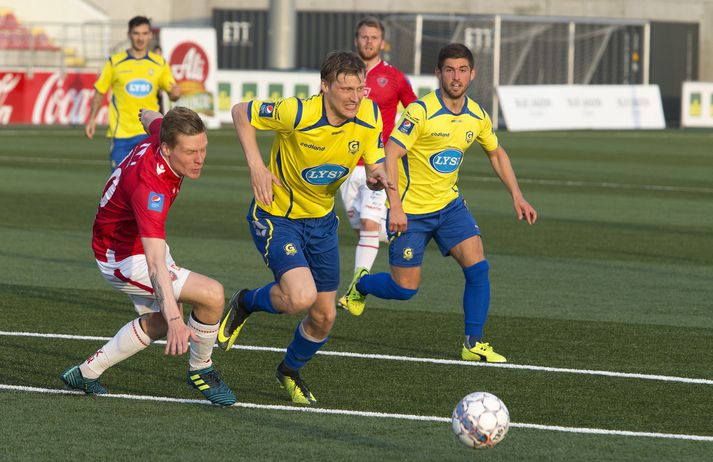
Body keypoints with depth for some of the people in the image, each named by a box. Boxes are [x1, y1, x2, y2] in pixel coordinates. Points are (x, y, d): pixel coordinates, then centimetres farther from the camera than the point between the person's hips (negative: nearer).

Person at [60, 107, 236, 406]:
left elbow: (151, 119, 12)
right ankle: (200, 370, 4)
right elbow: (155, 263, -51)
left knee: (159, 321, 27)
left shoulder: (161, 135, -17)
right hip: (124, 260, -10)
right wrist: (174, 317, -61)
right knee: (212, 294, -21)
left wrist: (149, 117, 35)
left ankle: (87, 372, 37)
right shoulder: (150, 186, -42)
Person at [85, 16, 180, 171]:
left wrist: (175, 93, -15)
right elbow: (99, 91, 9)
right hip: (120, 132, 0)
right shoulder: (114, 63, 1)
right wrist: (92, 119, 3)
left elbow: (173, 93, 9)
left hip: (148, 132, 0)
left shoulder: (160, 64, 5)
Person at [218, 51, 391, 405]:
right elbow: (241, 112, -14)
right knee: (301, 297, -26)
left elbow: (375, 164, -3)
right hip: (276, 215, -6)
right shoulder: (298, 113, -27)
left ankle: (290, 372, 40)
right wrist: (256, 166, -21)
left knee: (324, 316, 9)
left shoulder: (369, 115, -12)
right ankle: (245, 304, 8)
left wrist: (377, 176, -28)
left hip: (321, 220, 6)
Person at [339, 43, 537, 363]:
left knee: (478, 267, -12)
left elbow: (496, 154, 18)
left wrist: (517, 197, 10)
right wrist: (395, 207, -30)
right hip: (410, 211, -5)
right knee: (405, 289, -1)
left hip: (449, 205, 5)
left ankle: (473, 345, -3)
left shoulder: (477, 116, 0)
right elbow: (391, 155, -22)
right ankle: (361, 285, 32)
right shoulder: (420, 111, -20)